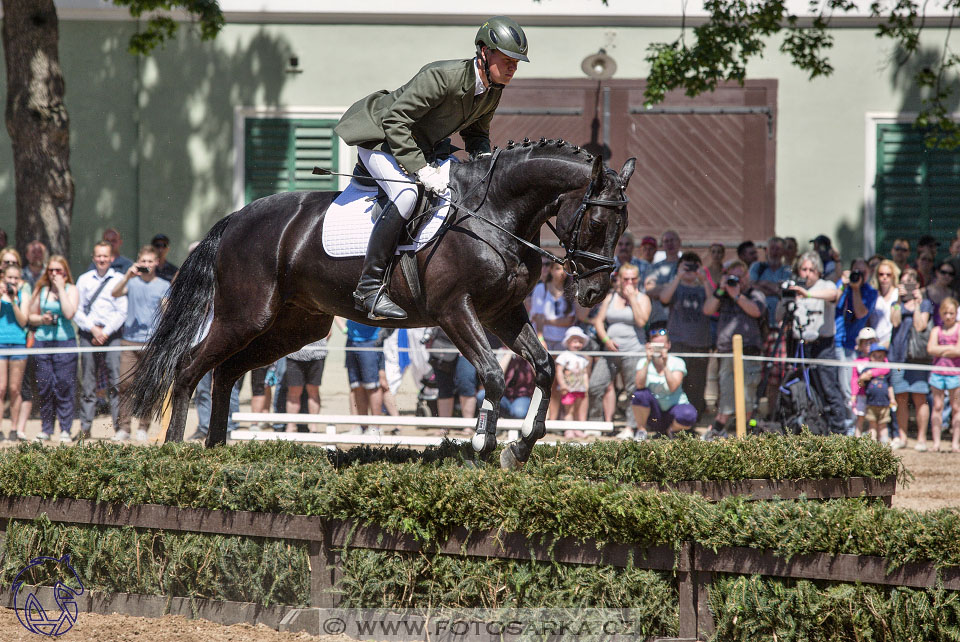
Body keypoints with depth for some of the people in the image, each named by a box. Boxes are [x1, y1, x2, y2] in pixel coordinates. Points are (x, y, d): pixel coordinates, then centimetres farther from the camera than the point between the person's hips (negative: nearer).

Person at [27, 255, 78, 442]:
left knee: (64, 386, -5)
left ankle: (65, 430, 0)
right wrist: (42, 319, -5)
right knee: (44, 386, 3)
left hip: (65, 341, -3)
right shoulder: (41, 290, 11)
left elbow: (69, 313, -14)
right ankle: (46, 429, 12)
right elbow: (32, 316, 16)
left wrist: (61, 289, -11)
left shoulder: (71, 289, 2)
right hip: (43, 341, 3)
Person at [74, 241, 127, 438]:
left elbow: (122, 312, 0)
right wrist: (93, 329, -7)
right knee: (87, 383, 1)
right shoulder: (84, 280, 12)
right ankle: (85, 427, 4)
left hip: (112, 335, -2)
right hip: (88, 333, 2)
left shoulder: (119, 280, 6)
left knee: (115, 382, -8)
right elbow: (77, 311, 7)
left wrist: (105, 332, -8)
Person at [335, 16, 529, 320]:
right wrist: (422, 170, -34)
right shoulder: (442, 76, -31)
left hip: (421, 146, 9)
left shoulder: (493, 91, -4)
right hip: (379, 138, -9)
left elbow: (476, 133, 14)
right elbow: (394, 121, -31)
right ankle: (368, 288, -31)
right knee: (406, 195, -32)